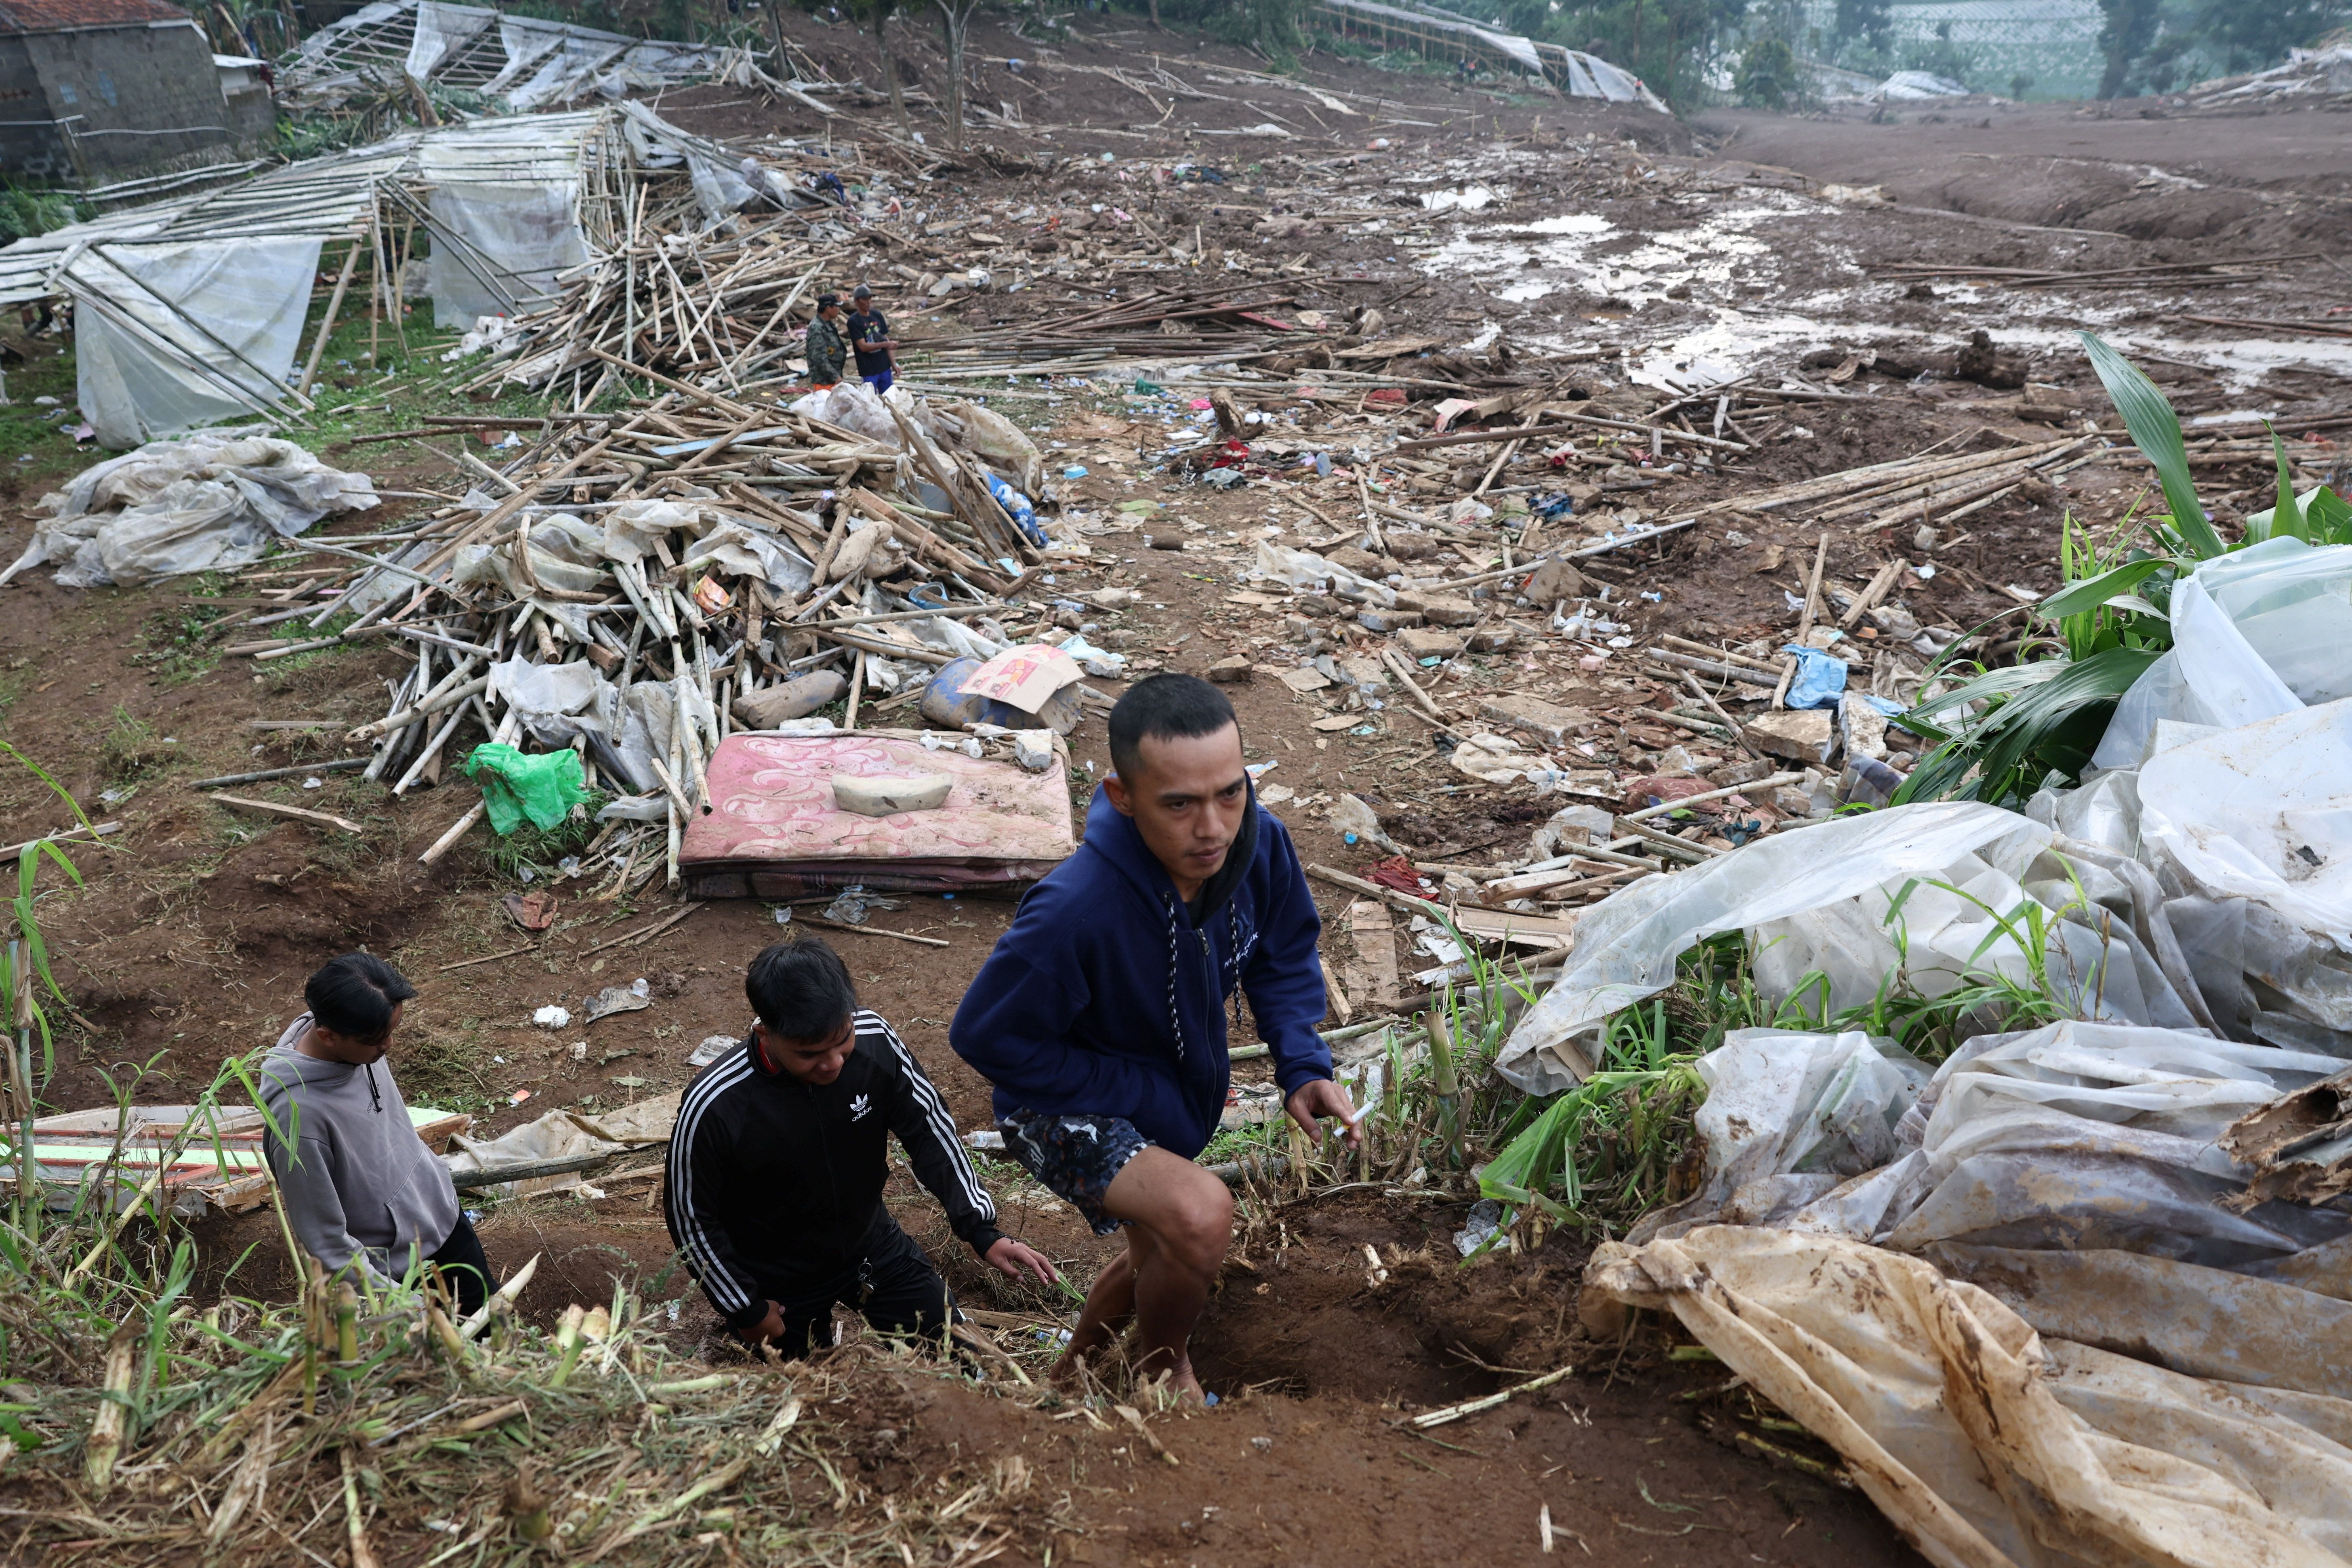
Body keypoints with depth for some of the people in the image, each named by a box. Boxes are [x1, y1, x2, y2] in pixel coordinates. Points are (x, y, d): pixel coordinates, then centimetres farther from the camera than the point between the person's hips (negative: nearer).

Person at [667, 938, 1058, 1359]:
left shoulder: (875, 1041, -25)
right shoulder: (713, 1106, -33)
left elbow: (928, 1131, -9)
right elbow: (691, 1217, -16)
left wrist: (983, 1233, -12)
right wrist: (746, 1310, -8)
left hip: (872, 1244, 3)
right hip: (779, 1283, -3)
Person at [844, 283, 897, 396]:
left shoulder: (877, 315, 7)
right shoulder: (854, 321, -10)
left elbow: (886, 339, 10)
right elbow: (863, 346, -16)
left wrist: (894, 363, 4)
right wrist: (885, 344, -27)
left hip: (885, 366, 5)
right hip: (868, 371, -5)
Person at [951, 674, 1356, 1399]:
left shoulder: (1260, 844, -24)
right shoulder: (1076, 910, -41)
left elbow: (1284, 956, -2)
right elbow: (985, 1036, -27)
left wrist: (1304, 1067, -17)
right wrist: (1141, 1099, -25)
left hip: (1174, 1094, 7)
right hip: (1062, 1108, -7)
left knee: (1160, 1260, 28)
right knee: (1200, 1215, -33)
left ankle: (1074, 1374, 61)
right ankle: (1165, 1376, 0)